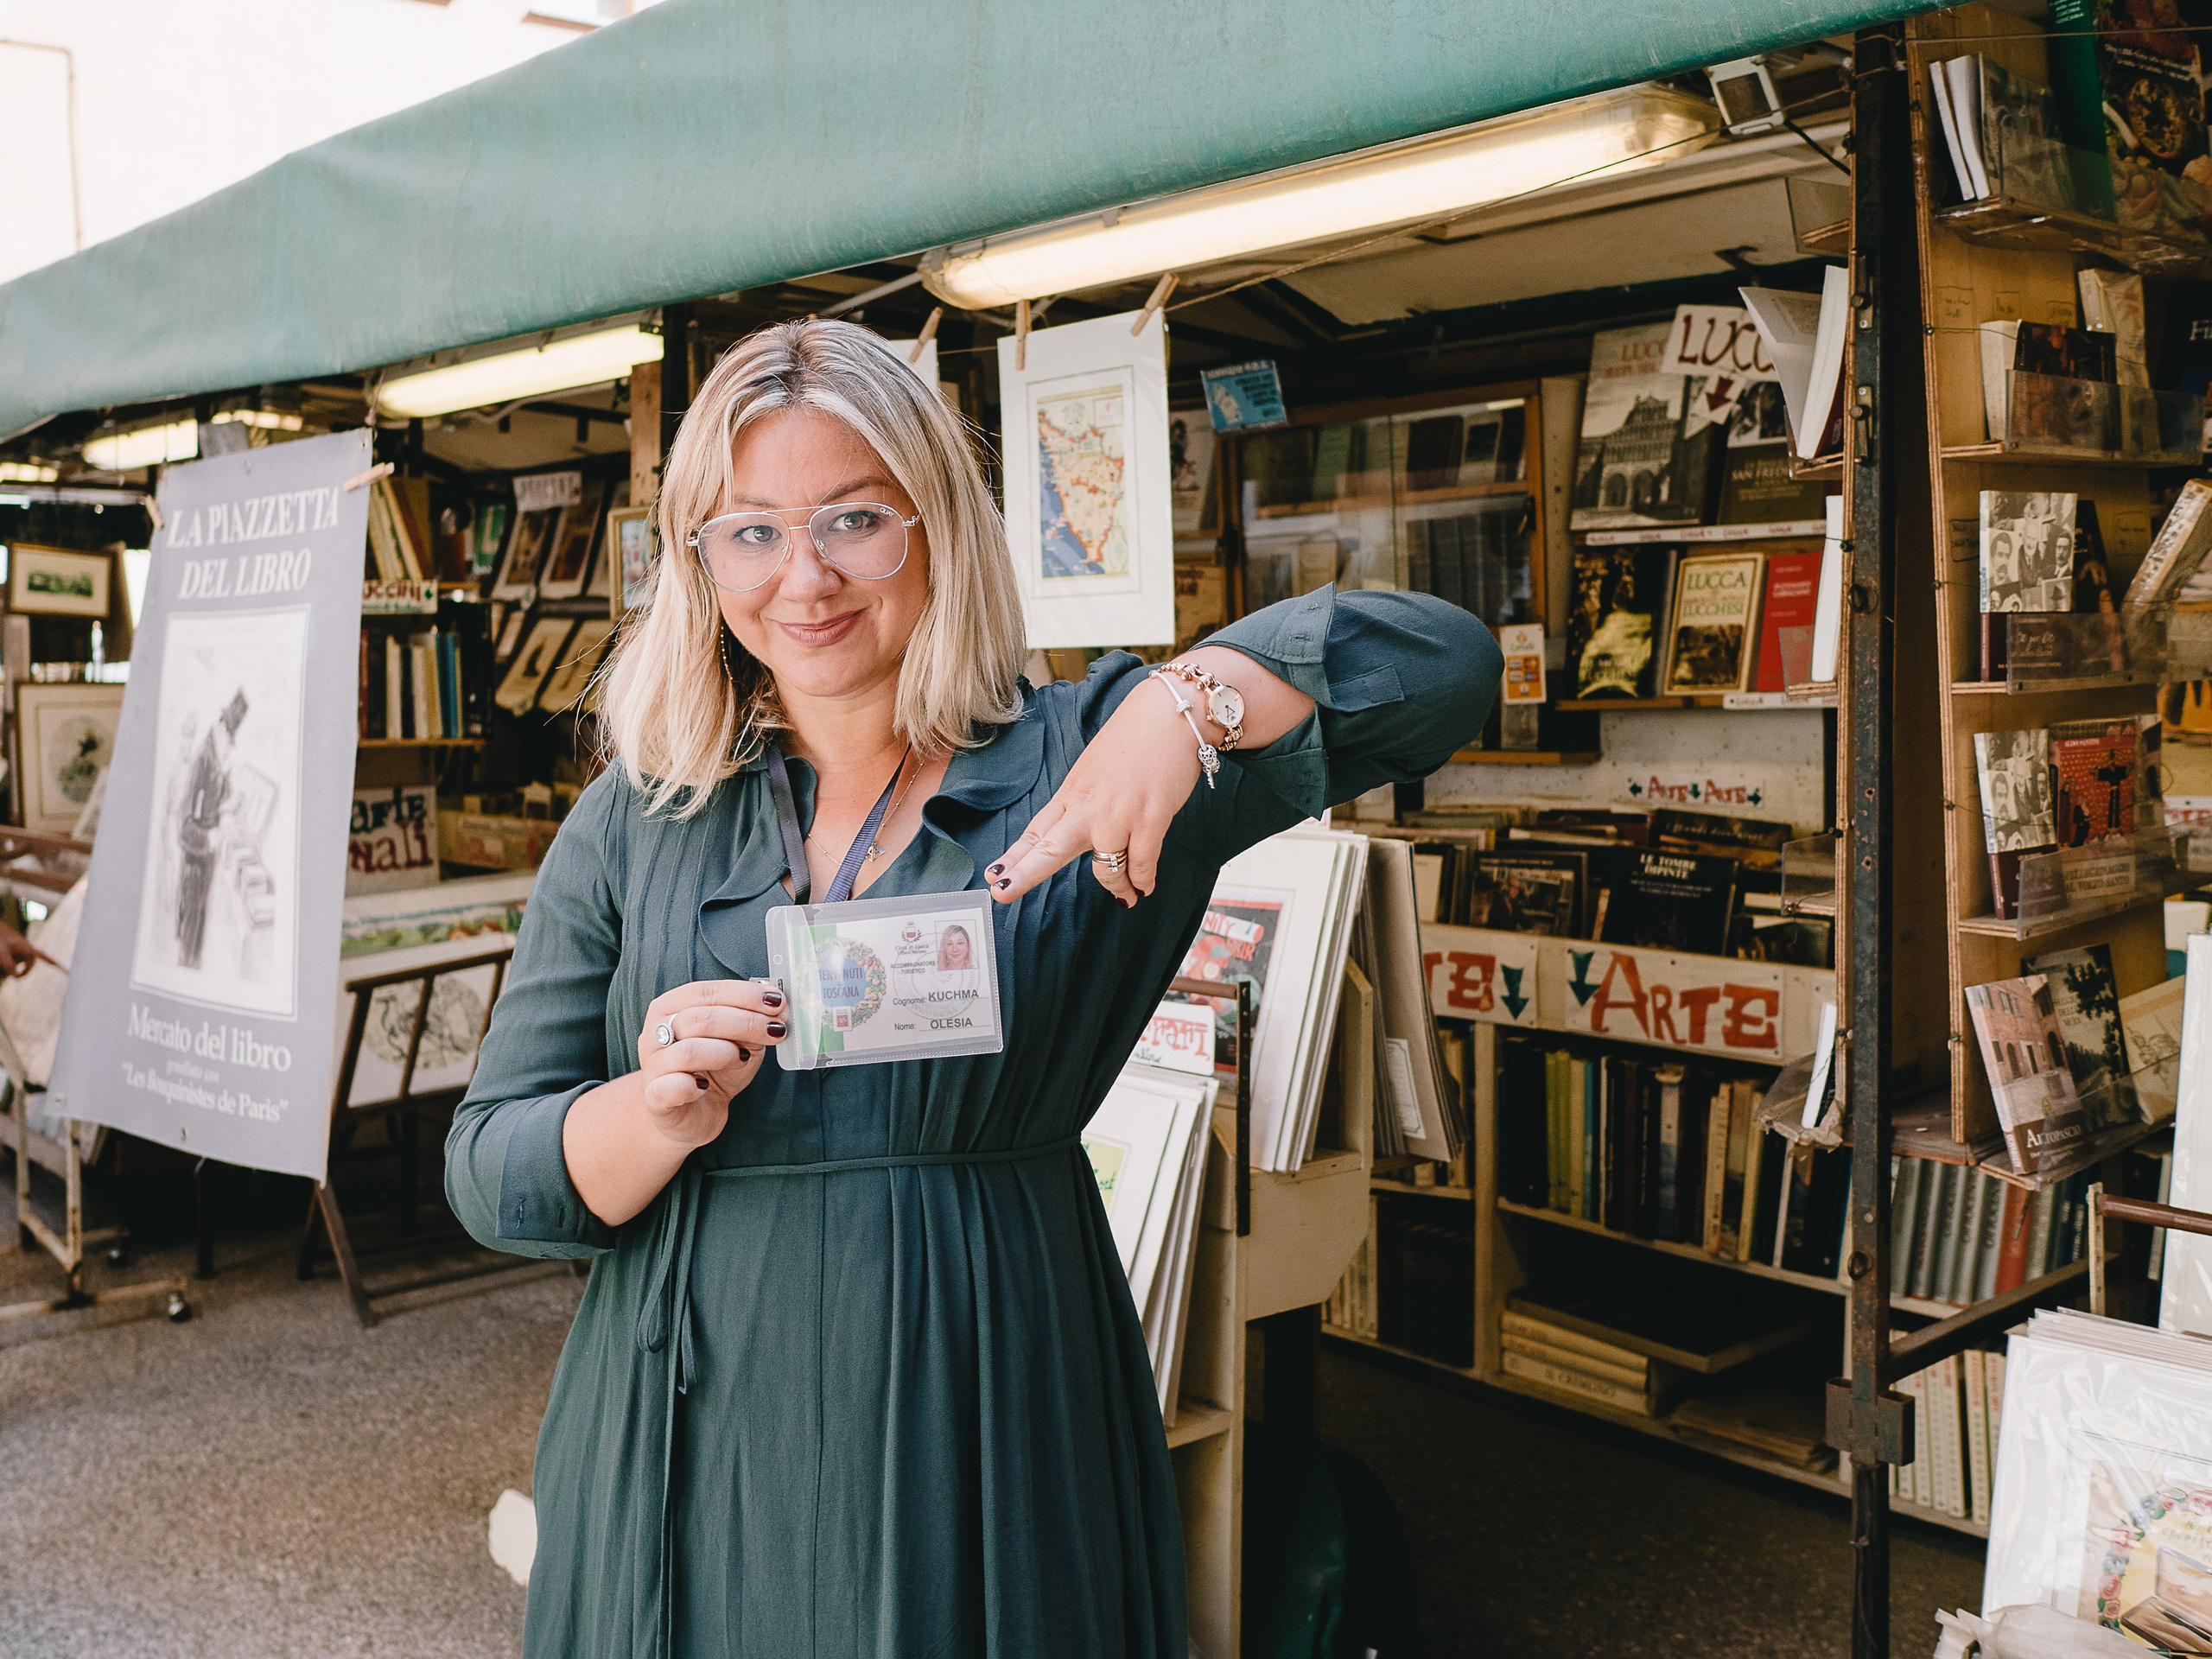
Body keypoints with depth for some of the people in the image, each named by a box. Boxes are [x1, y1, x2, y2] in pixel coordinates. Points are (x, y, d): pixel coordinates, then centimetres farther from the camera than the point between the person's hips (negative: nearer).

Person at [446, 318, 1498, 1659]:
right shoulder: (633, 823, 2)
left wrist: (1188, 701, -30)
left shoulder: (1074, 767, -4)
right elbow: (489, 1175, 0)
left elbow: (1443, 663, -13)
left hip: (986, 1439, -1)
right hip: (691, 1443, 2)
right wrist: (661, 1113, -21)